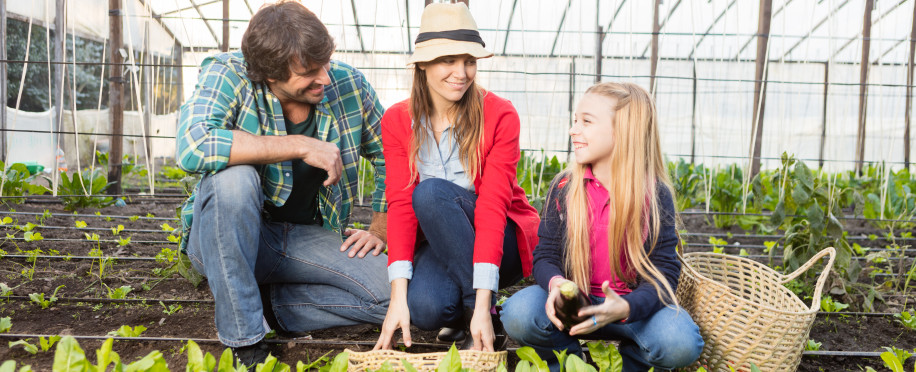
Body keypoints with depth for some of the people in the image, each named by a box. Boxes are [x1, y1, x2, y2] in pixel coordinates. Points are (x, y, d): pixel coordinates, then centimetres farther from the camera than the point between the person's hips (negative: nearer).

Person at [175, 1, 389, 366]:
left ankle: (264, 302, -3)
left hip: (308, 238, 3)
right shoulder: (227, 75, -16)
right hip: (225, 239, -2)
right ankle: (244, 338, -22)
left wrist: (379, 230, -2)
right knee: (233, 177, -36)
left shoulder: (349, 84, -7)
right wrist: (301, 146, -31)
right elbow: (191, 146, -35)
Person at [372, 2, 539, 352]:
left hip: (503, 243, -1)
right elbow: (400, 204, -12)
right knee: (425, 308, -32)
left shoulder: (499, 115, -13)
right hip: (434, 244, 2)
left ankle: (486, 320, -18)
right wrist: (398, 296, -23)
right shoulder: (397, 121, -4)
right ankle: (458, 313, 6)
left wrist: (482, 304, -29)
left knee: (432, 192, -30)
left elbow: (493, 204, -22)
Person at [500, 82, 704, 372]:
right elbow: (546, 256, 0)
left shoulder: (655, 195, -8)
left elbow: (665, 271, -10)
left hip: (632, 304, 0)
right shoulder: (564, 188, -3)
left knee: (682, 343, -29)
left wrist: (626, 307, -31)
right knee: (517, 314, -28)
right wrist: (556, 282, -26)